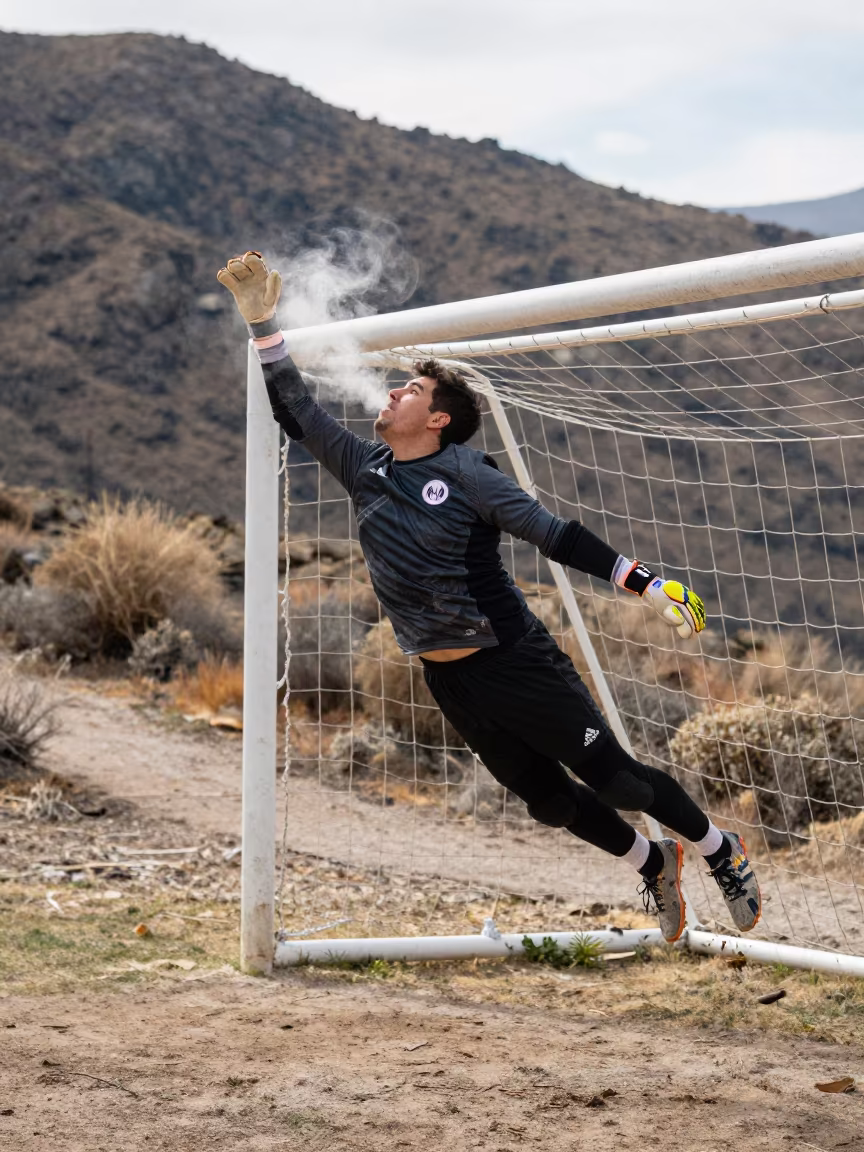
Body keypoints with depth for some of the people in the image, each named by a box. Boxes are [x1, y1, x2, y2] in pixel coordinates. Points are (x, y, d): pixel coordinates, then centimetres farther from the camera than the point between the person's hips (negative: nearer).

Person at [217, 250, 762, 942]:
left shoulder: (463, 472, -13)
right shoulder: (364, 468, 4)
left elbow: (555, 535, -17)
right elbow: (297, 412, 9)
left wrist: (647, 585, -24)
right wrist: (262, 322, 2)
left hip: (515, 661, -5)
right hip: (448, 680, 6)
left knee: (611, 777, -2)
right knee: (549, 799, 12)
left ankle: (725, 853, 20)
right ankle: (654, 866, 36)